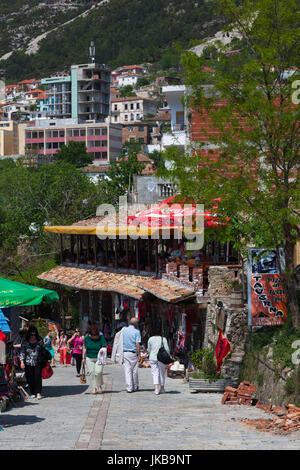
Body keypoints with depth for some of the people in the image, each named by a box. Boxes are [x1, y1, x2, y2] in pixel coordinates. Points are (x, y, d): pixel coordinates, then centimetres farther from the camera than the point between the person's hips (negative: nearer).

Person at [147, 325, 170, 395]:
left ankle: (156, 389, -15)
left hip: (152, 358, 1)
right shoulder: (163, 339, -3)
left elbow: (148, 350, 10)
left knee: (155, 373, 0)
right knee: (162, 373, 14)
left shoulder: (150, 339, 2)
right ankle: (162, 388, 24)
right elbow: (167, 349, -6)